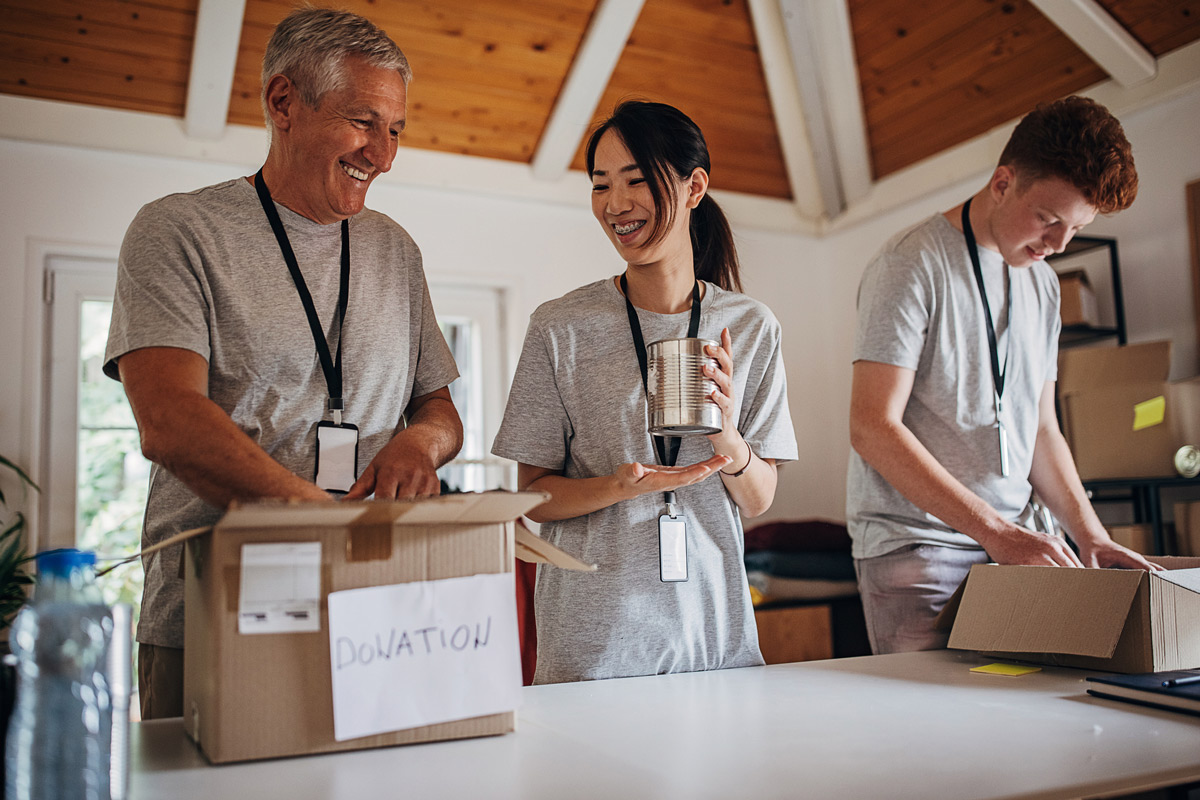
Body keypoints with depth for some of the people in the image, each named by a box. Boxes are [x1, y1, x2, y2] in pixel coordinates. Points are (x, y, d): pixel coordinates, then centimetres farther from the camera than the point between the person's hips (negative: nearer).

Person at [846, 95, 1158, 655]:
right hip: (914, 547, -7)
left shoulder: (1042, 282, 15)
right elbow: (873, 429, -18)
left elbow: (1039, 429, 19)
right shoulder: (912, 265, -10)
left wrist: (1087, 530, 4)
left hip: (1015, 547, 7)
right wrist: (995, 529, -21)